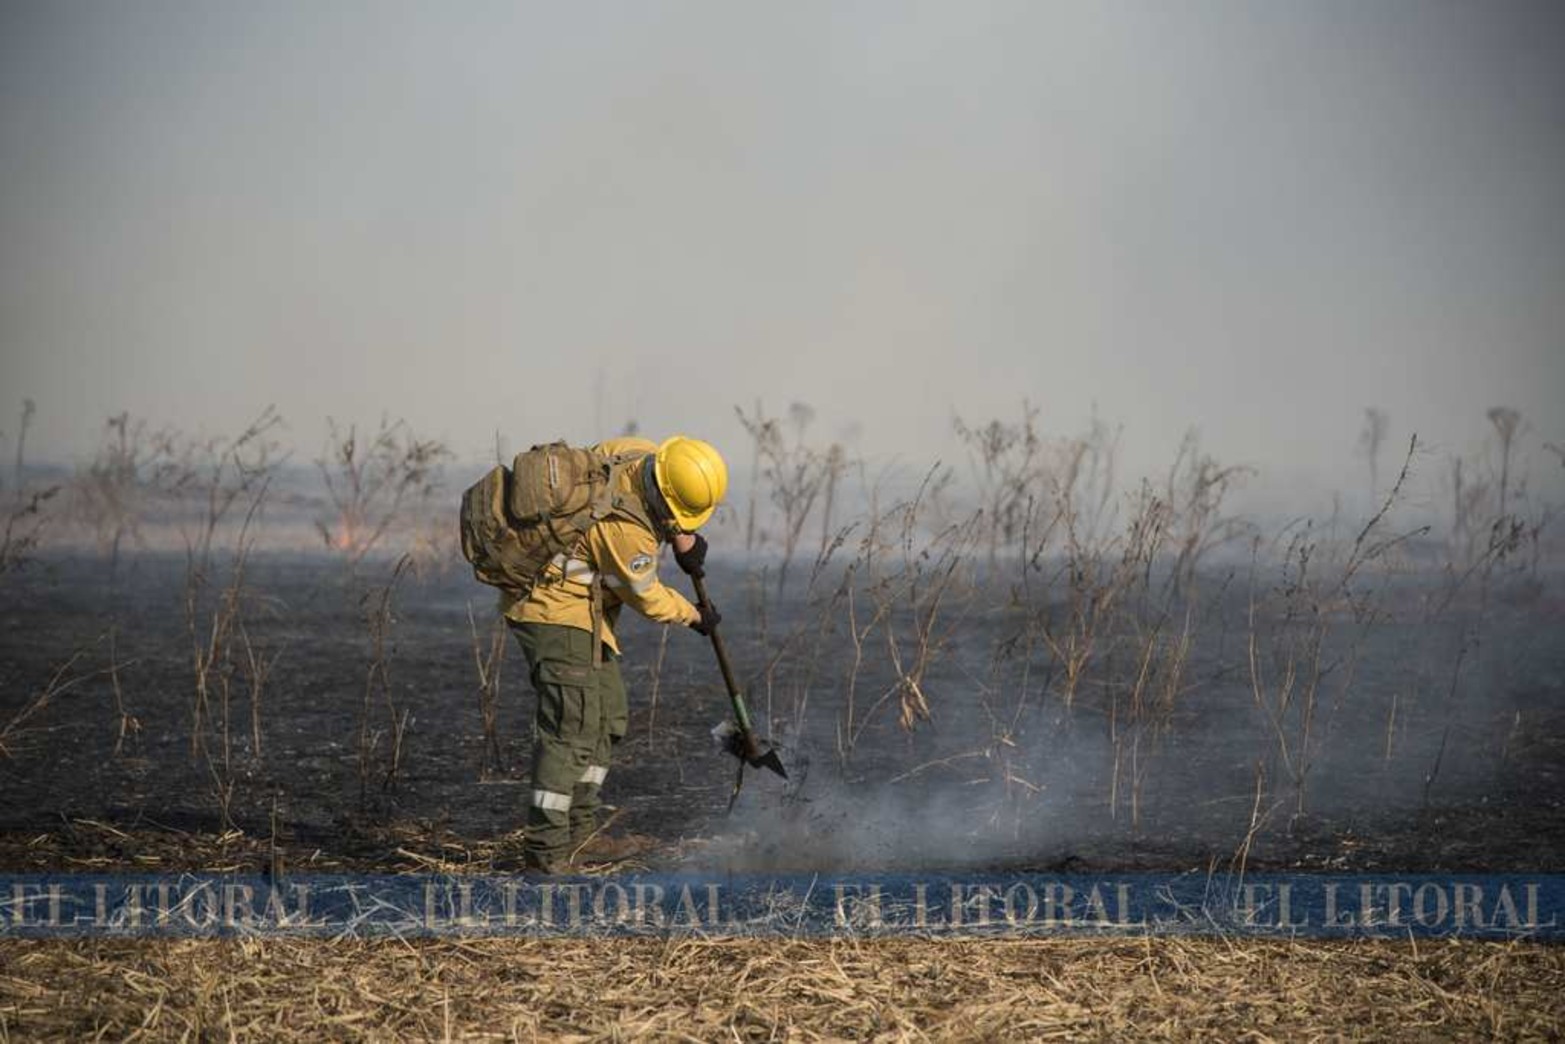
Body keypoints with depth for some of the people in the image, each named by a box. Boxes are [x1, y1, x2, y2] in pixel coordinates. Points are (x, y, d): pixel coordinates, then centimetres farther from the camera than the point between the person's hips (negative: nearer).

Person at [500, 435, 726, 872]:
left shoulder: (641, 454, -5)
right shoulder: (626, 527, -29)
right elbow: (645, 596, -14)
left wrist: (683, 537, 14)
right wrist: (694, 616, 4)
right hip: (556, 610, -11)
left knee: (608, 717, 14)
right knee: (573, 723, -17)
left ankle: (577, 826, 20)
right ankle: (546, 847, -17)